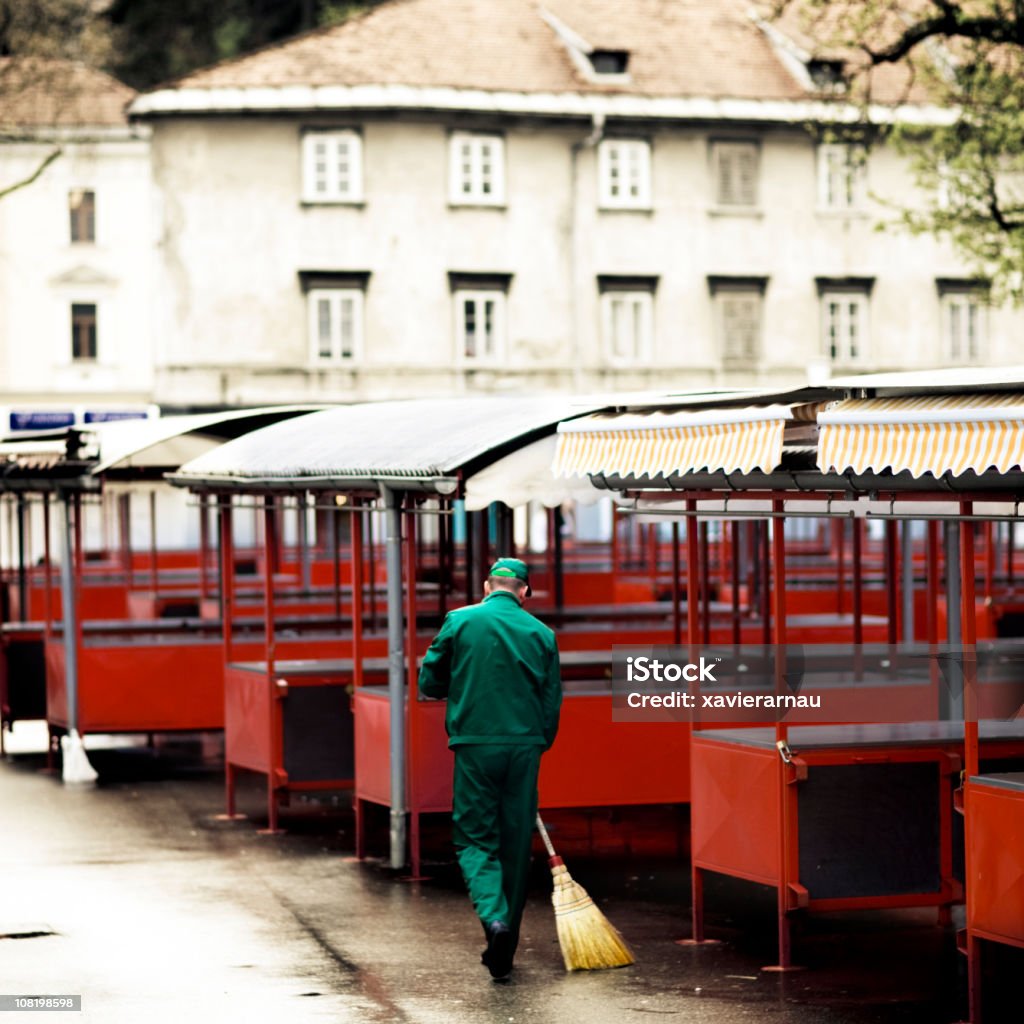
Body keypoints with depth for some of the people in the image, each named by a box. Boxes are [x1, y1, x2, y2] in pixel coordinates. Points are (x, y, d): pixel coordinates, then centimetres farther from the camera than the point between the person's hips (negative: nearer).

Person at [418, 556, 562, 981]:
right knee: (516, 845, 10)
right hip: (524, 747, 2)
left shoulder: (460, 621, 0)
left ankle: (494, 917, -22)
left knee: (476, 839, 4)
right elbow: (552, 704, 7)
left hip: (475, 746, -2)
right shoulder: (541, 633, 6)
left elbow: (430, 682, 5)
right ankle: (503, 951, 17)